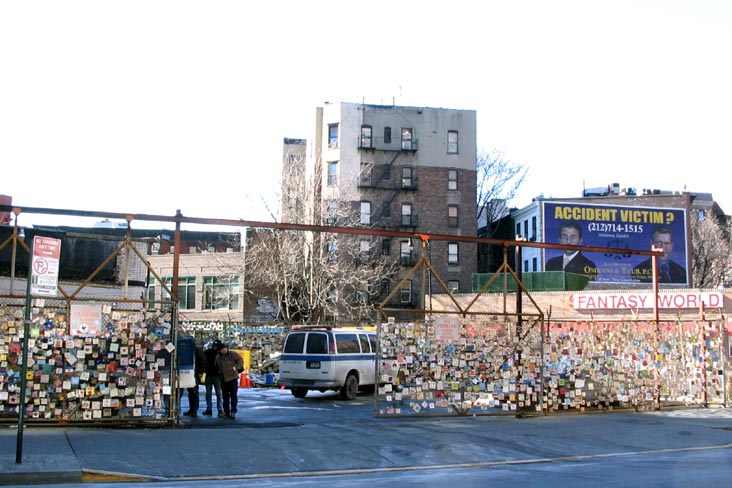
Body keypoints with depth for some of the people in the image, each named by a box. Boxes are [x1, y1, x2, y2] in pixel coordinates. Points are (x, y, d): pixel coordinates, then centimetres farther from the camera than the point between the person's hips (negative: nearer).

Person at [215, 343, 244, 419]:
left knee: (233, 396, -5)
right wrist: (219, 373, 13)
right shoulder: (218, 358, 12)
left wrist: (236, 367, -17)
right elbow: (217, 367, 26)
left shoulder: (233, 354, -4)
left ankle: (233, 412, -4)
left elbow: (241, 361, -5)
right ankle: (226, 412, 16)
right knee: (225, 396, 9)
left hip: (232, 378, -5)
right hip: (223, 379, 5)